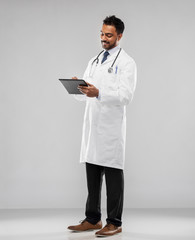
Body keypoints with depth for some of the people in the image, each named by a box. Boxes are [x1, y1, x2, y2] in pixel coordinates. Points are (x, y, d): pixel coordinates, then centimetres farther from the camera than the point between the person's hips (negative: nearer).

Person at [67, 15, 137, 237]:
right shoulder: (94, 62, 19)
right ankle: (92, 220, 19)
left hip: (112, 127, -7)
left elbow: (125, 96, -14)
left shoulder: (126, 63, -3)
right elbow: (83, 95, 17)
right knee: (92, 174, 10)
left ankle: (114, 223, 5)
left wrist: (98, 93, -27)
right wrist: (77, 87, -7)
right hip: (92, 125, 7)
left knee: (113, 175, -2)